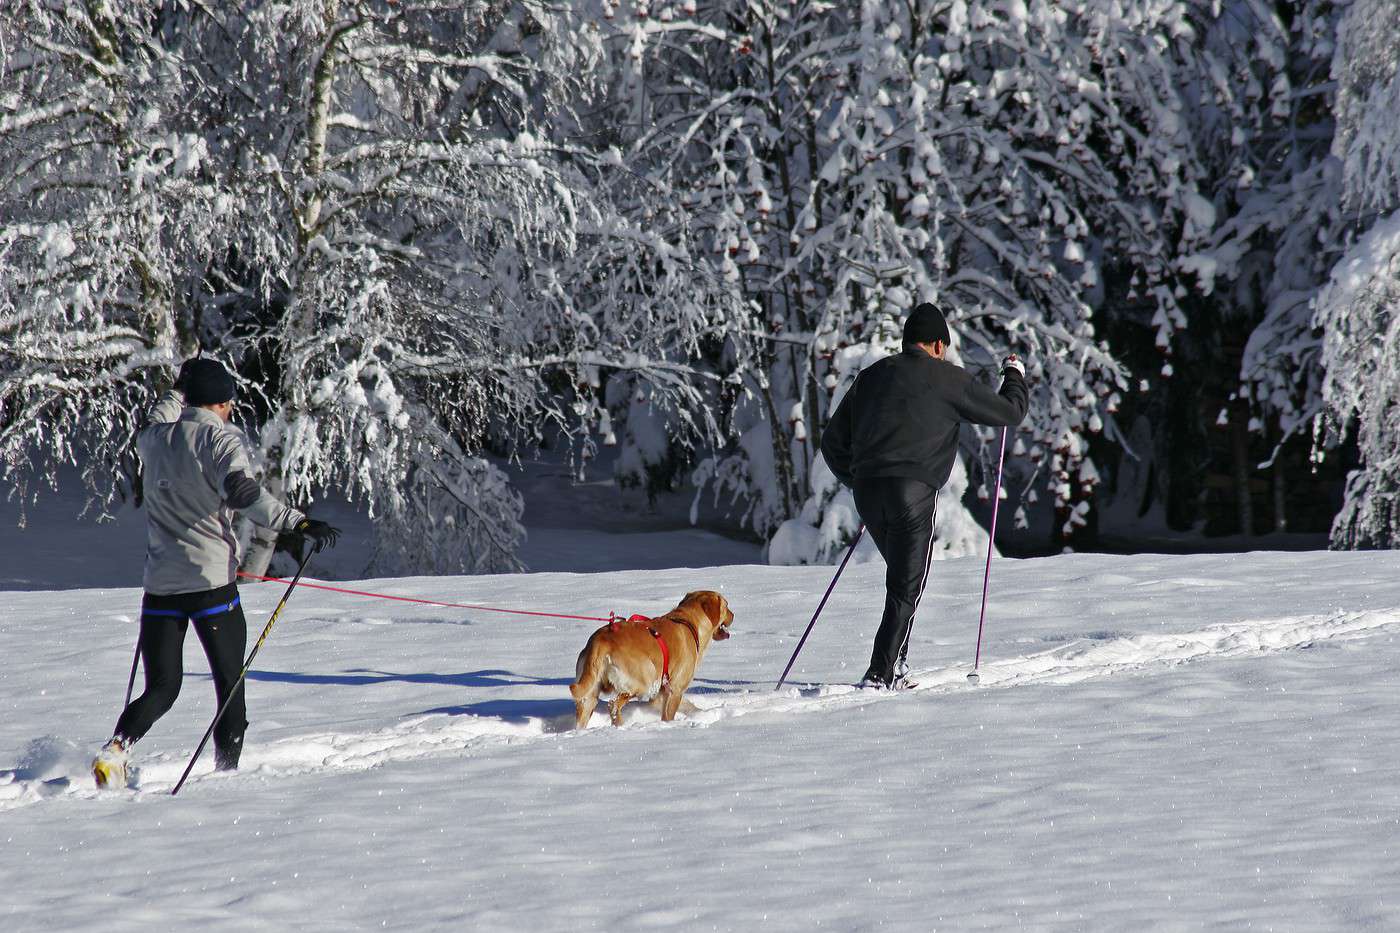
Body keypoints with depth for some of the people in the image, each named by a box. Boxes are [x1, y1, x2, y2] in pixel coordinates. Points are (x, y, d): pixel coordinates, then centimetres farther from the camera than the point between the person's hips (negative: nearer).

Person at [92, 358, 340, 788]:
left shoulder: (156, 438, 9)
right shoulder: (221, 439, -8)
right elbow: (241, 492, -25)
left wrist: (179, 389, 49)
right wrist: (298, 523, -29)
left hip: (161, 585, 5)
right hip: (211, 581, -5)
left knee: (161, 688, 9)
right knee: (230, 684, 9)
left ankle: (117, 748, -15)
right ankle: (226, 769, 9)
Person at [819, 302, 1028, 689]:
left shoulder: (870, 376, 18)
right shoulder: (948, 378, 3)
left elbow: (833, 443, 20)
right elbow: (1009, 411, 11)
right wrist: (1015, 375, 31)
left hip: (867, 492, 5)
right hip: (914, 491, -5)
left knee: (903, 574, 22)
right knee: (906, 587, -1)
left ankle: (896, 663, 18)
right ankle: (881, 674, -9)